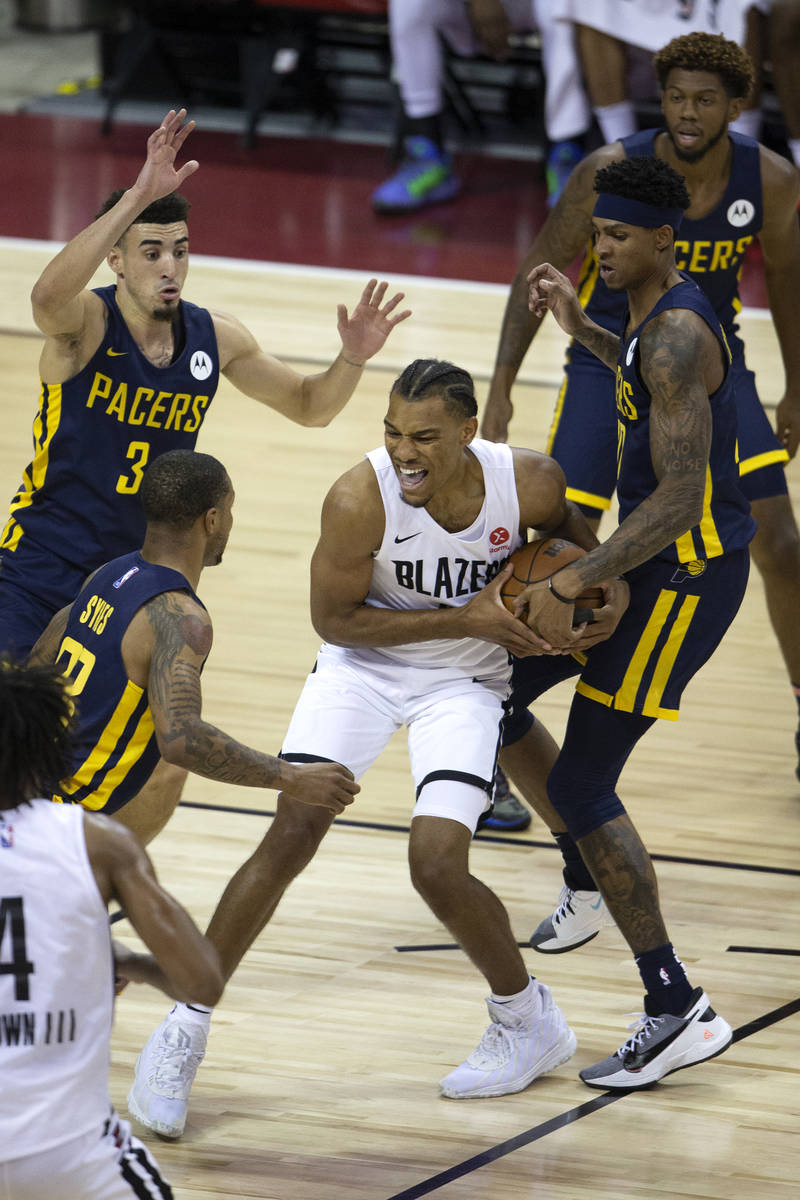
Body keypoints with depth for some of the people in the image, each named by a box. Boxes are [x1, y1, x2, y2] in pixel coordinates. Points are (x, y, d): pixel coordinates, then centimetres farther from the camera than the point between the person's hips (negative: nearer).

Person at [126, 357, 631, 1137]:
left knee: (438, 863, -16)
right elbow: (334, 618, -17)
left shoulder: (527, 482, -20)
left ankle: (529, 1023, 10)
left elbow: (565, 525, 6)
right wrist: (467, 619, -21)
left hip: (464, 680, 0)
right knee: (290, 836, -14)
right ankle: (184, 1030, -1)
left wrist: (610, 584, -12)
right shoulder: (359, 500, -28)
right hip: (363, 664, 0)